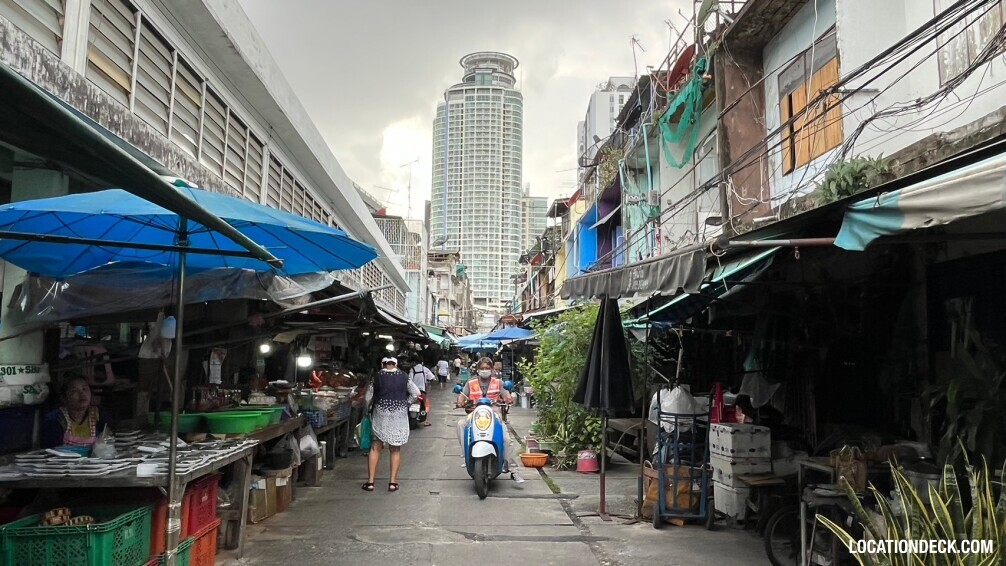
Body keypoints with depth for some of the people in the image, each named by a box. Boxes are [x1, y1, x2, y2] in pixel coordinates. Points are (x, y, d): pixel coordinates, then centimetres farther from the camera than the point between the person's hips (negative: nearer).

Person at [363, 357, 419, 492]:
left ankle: (370, 481, 9)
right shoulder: (403, 376, -2)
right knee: (396, 449, 9)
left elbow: (368, 398, 2)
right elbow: (416, 393, 0)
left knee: (375, 447, 9)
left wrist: (373, 405, 21)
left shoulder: (377, 377, -3)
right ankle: (393, 482, 8)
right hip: (399, 415, 1)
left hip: (380, 414, 0)